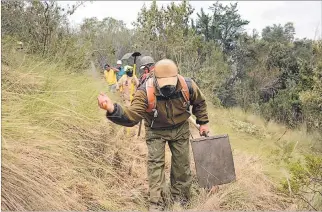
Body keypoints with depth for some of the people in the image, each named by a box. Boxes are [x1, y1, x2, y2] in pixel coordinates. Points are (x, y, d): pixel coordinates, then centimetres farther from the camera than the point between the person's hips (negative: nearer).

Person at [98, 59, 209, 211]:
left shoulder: (188, 86, -26)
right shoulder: (145, 92, -33)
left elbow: (199, 102, -3)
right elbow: (132, 116, -40)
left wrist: (203, 122, 1)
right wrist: (113, 110, -59)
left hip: (180, 129, 2)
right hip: (156, 131, -2)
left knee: (182, 163, 9)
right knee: (155, 163, -8)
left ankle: (180, 197, 30)